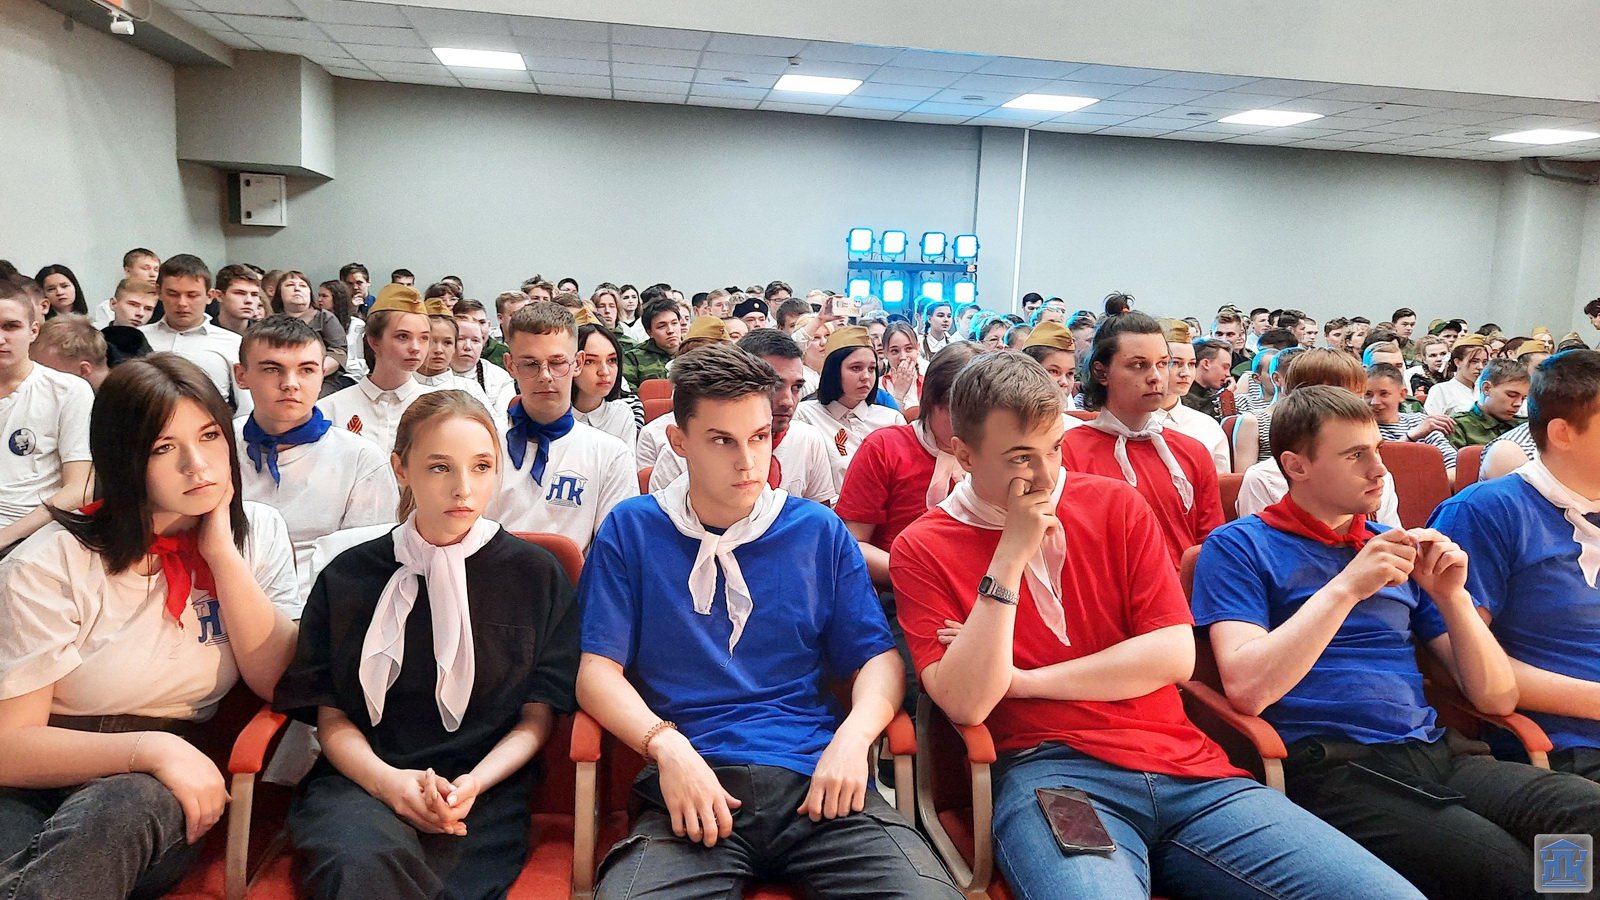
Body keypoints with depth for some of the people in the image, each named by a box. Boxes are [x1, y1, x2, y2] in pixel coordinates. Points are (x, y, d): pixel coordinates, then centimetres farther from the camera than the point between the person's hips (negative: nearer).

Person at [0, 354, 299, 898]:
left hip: (168, 795, 2)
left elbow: (277, 684, -8)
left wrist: (221, 552, -15)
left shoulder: (257, 532, 1)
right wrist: (150, 748, -26)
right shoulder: (48, 566, -10)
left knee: (125, 806, -34)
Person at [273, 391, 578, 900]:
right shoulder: (347, 577, 11)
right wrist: (386, 780, -12)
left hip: (486, 787, 0)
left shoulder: (537, 575, 8)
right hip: (361, 778, 1)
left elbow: (538, 717, 7)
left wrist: (473, 783, -12)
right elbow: (331, 716, 8)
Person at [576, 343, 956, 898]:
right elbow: (598, 669, 3)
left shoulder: (819, 531, 13)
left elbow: (878, 658, 11)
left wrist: (853, 737, -10)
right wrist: (667, 746, -15)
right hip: (694, 787, -1)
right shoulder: (632, 530, 9)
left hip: (815, 777, 2)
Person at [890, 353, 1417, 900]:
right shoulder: (921, 549, 1)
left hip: (1182, 763, 4)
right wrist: (1009, 557, -14)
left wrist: (1022, 679, -3)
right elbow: (966, 704, -10)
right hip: (1051, 773, -4)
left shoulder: (1115, 504, 9)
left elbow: (1175, 655, 1)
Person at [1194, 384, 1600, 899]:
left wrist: (1452, 596, -1)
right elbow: (1247, 689, -15)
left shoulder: (1397, 548, 19)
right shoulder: (1239, 547, 2)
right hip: (1331, 770, -6)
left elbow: (1497, 698, 15)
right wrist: (1347, 586, -14)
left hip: (1437, 754, 6)